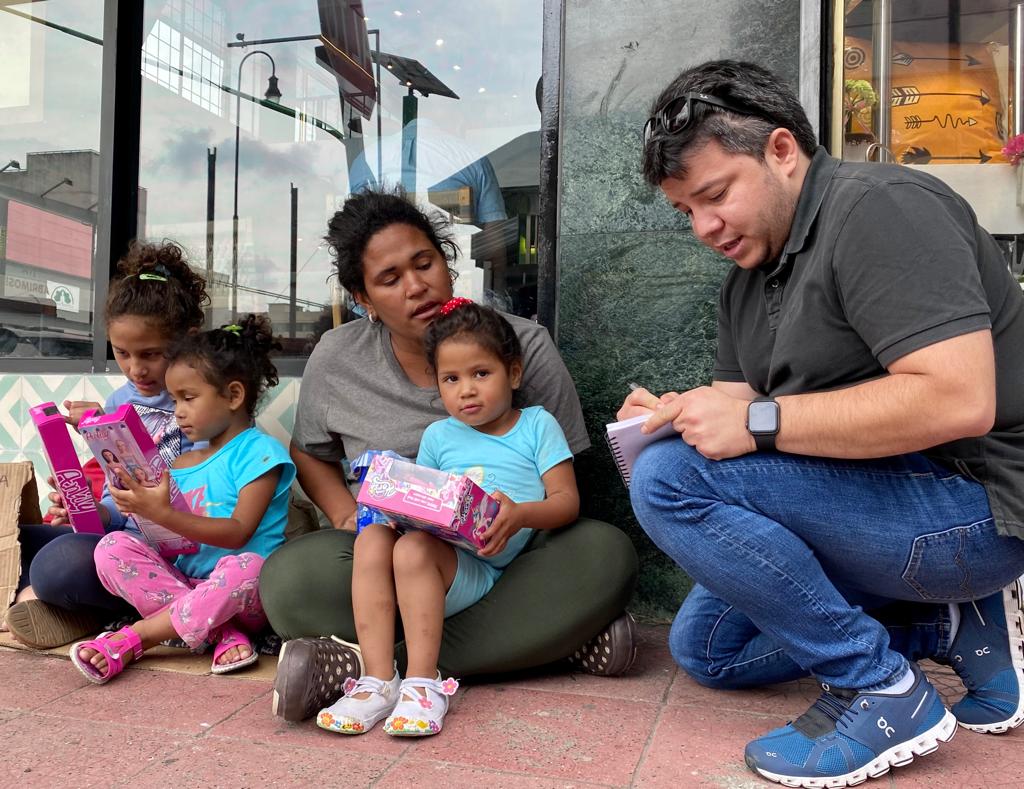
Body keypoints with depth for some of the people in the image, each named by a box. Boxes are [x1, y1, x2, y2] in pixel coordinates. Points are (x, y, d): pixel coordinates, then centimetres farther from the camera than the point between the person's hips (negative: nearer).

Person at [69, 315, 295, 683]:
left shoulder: (260, 452, -4)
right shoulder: (183, 463, 18)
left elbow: (239, 532, -15)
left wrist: (163, 514, -23)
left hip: (244, 597, -6)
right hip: (185, 581, 6)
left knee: (244, 567, -39)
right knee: (113, 547, -15)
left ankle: (132, 639, -18)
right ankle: (221, 633, -23)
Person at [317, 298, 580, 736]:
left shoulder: (537, 425, 10)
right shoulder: (438, 436, 21)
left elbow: (567, 500, 2)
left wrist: (520, 514, -19)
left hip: (483, 567, -4)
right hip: (435, 541, 4)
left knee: (413, 548, -32)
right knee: (372, 538, -26)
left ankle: (423, 683, -23)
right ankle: (378, 679, -25)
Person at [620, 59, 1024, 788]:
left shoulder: (879, 208, -17)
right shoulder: (748, 280, 11)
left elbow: (959, 399, -29)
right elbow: (743, 416, 11)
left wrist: (759, 421, -26)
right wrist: (677, 415, -10)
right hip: (876, 496, 10)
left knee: (671, 480, -23)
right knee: (706, 647, 17)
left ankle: (881, 688, -11)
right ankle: (955, 625, 11)